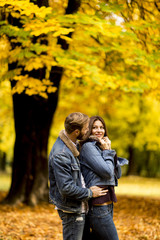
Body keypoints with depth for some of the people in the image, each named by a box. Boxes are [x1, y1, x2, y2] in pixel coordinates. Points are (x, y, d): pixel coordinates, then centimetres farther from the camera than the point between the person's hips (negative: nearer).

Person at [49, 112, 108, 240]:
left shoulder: (72, 145, 6)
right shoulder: (60, 155, -26)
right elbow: (66, 188, -26)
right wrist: (89, 193, -14)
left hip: (79, 207, 10)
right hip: (71, 210, -10)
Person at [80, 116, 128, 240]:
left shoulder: (101, 147, 18)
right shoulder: (88, 147, -10)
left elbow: (118, 174, 12)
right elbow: (107, 172, -18)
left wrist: (110, 150, 3)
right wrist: (107, 151, -5)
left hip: (107, 203, 9)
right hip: (98, 205, -9)